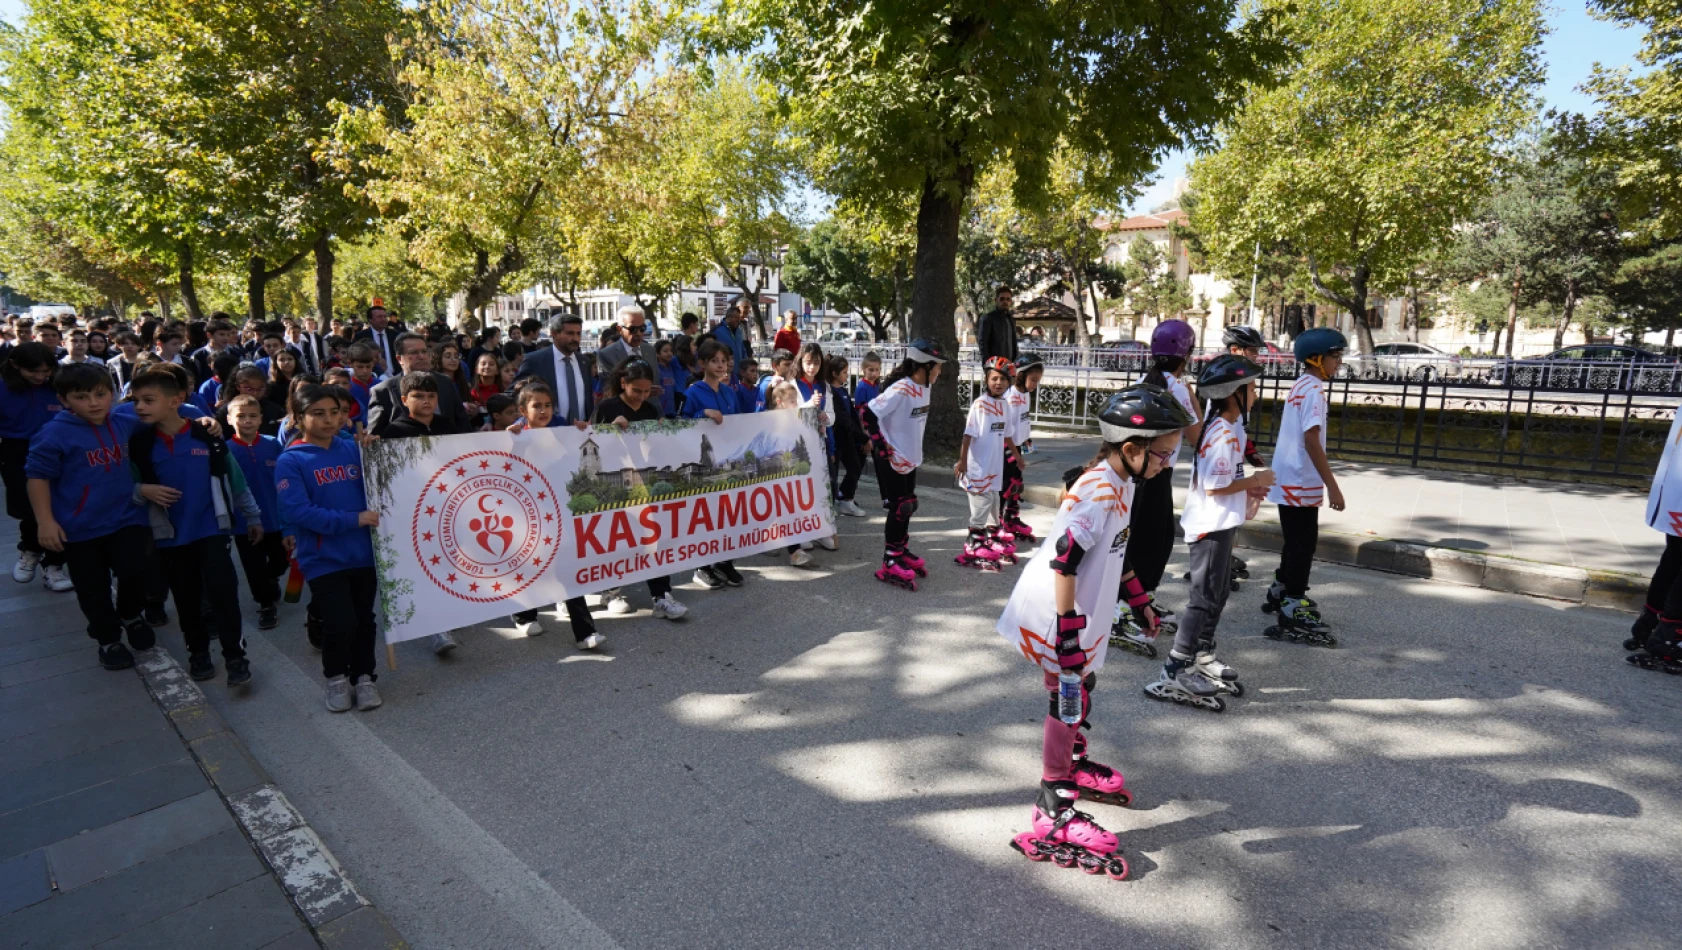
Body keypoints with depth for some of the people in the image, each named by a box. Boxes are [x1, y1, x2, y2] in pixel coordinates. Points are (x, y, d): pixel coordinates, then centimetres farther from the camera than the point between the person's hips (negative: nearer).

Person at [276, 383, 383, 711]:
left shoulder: (353, 449, 4)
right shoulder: (290, 461, -7)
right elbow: (297, 511, -17)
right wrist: (353, 520, -21)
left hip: (363, 552, 4)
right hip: (323, 559, -3)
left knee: (364, 619, 12)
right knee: (340, 623, -7)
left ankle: (363, 676, 30)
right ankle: (337, 677, 20)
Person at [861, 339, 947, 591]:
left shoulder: (924, 387, 2)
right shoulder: (900, 390, -24)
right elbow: (869, 414, -25)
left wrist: (913, 447, 13)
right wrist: (881, 446, -19)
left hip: (910, 457, 8)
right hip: (891, 459, -8)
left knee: (909, 506, 17)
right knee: (899, 508, -2)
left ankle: (902, 552, 34)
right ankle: (890, 564, 9)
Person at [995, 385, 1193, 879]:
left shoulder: (1121, 483, 6)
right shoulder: (1097, 491, -25)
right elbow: (1063, 562, -29)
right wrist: (1067, 629, -28)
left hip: (1084, 613, 10)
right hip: (1057, 615, -9)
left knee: (1082, 688, 24)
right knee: (1068, 700, -1)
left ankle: (1073, 764, 47)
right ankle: (1053, 811, 12)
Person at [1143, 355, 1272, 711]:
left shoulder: (1228, 428, 10)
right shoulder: (1223, 435, -21)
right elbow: (1215, 486, -24)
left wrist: (1248, 489, 6)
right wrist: (1255, 480, -12)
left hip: (1222, 523, 10)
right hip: (1212, 525, -10)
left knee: (1218, 593, 20)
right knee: (1205, 598, -6)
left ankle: (1202, 657, 34)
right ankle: (1173, 674, -1)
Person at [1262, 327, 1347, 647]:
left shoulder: (1300, 385, 13)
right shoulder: (1313, 389, -16)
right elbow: (1312, 441, -23)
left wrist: (1324, 483, 25)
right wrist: (1332, 485, -22)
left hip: (1289, 479, 10)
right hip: (1300, 481, -10)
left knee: (1295, 541, 20)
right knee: (1303, 544, -6)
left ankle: (1281, 593, 34)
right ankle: (1293, 617, -3)